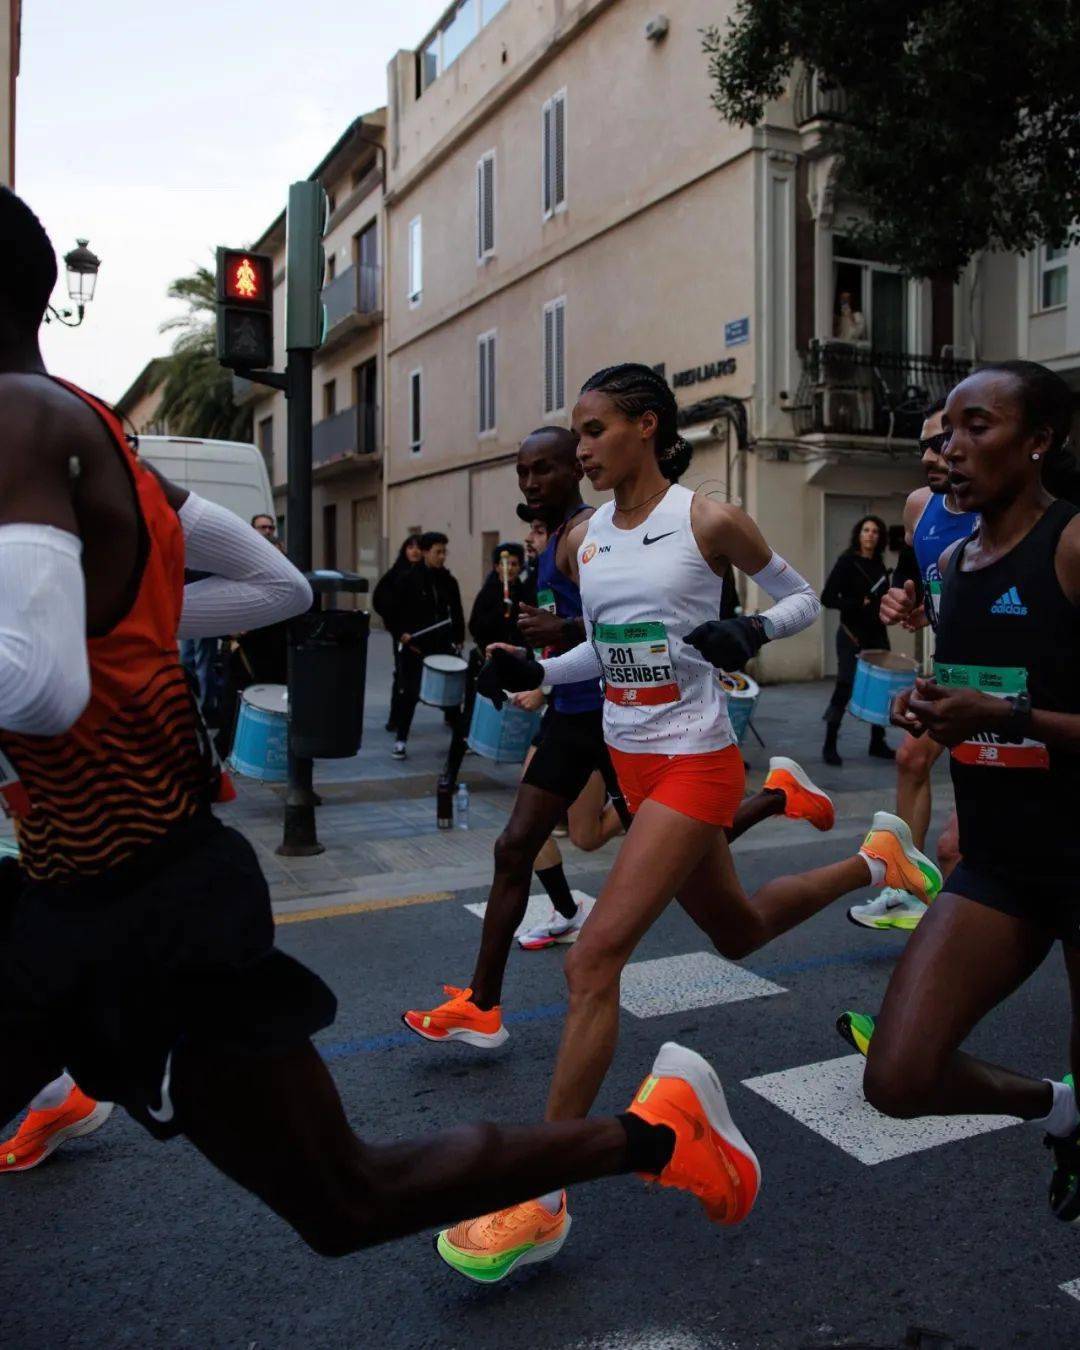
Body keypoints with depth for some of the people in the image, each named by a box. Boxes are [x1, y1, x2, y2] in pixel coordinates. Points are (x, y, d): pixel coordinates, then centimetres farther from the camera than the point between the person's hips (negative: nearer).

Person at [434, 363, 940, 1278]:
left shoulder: (710, 521, -11)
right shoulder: (583, 541, 6)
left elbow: (804, 599, 1)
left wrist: (751, 631, -19)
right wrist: (531, 671, 1)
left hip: (694, 765, -7)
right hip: (630, 762, 7)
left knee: (593, 961, -15)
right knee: (739, 932, 23)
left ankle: (544, 1201, -3)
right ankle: (874, 861, 50)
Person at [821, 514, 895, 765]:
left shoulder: (879, 565, 11)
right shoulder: (846, 561, -7)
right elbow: (827, 598, -13)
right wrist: (859, 604, -18)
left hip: (877, 635, 6)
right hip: (852, 636, -6)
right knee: (844, 689, -5)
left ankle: (878, 744, 17)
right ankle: (829, 746, 3)